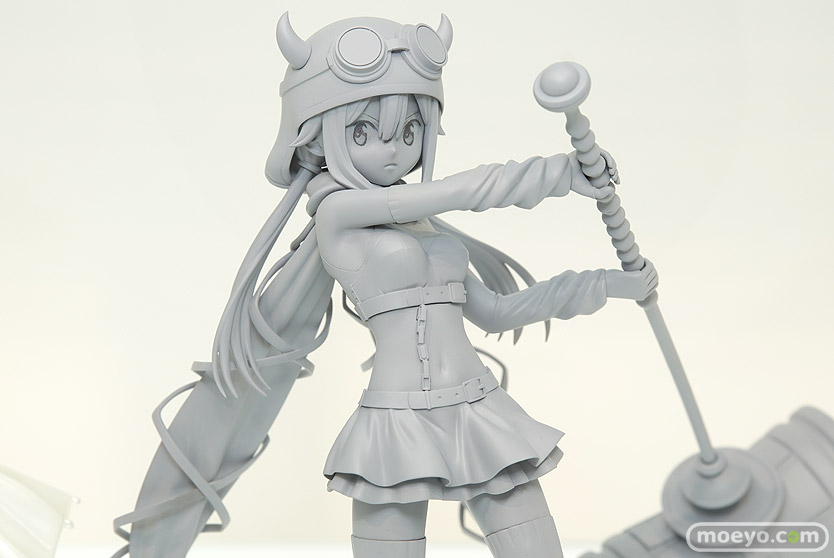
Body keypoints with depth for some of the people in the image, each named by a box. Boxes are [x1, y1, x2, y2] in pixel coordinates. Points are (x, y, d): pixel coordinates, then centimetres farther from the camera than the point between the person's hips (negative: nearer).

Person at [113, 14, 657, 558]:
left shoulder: (430, 227, 13)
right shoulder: (337, 208, -6)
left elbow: (494, 310, 20)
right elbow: (467, 189, -10)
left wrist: (600, 284, 16)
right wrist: (565, 171, 0)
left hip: (481, 415, 6)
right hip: (400, 426, -6)